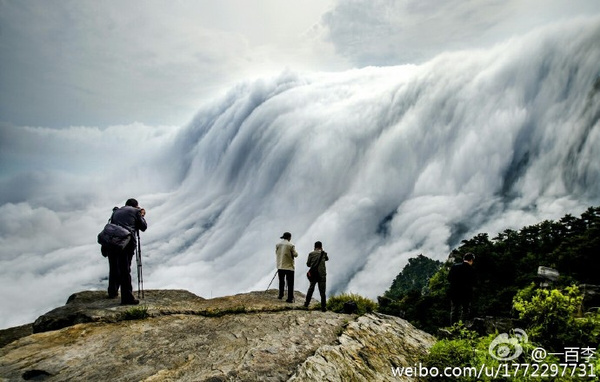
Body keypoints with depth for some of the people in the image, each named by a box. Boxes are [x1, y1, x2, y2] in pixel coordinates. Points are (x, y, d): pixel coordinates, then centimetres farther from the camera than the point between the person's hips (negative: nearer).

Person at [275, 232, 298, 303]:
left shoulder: (278, 244, 1)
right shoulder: (291, 245, -11)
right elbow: (295, 254, -8)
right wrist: (295, 252, 12)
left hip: (280, 266, 4)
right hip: (289, 266, -4)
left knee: (281, 281, 20)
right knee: (290, 283, 1)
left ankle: (280, 295, 27)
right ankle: (290, 298, -1)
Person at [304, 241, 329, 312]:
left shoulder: (311, 254, 0)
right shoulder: (324, 253, 1)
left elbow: (308, 264, 3)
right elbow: (327, 258, 23)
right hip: (322, 275, -1)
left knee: (311, 289, 17)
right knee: (322, 291, 2)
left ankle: (306, 303, 24)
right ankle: (323, 307, 0)